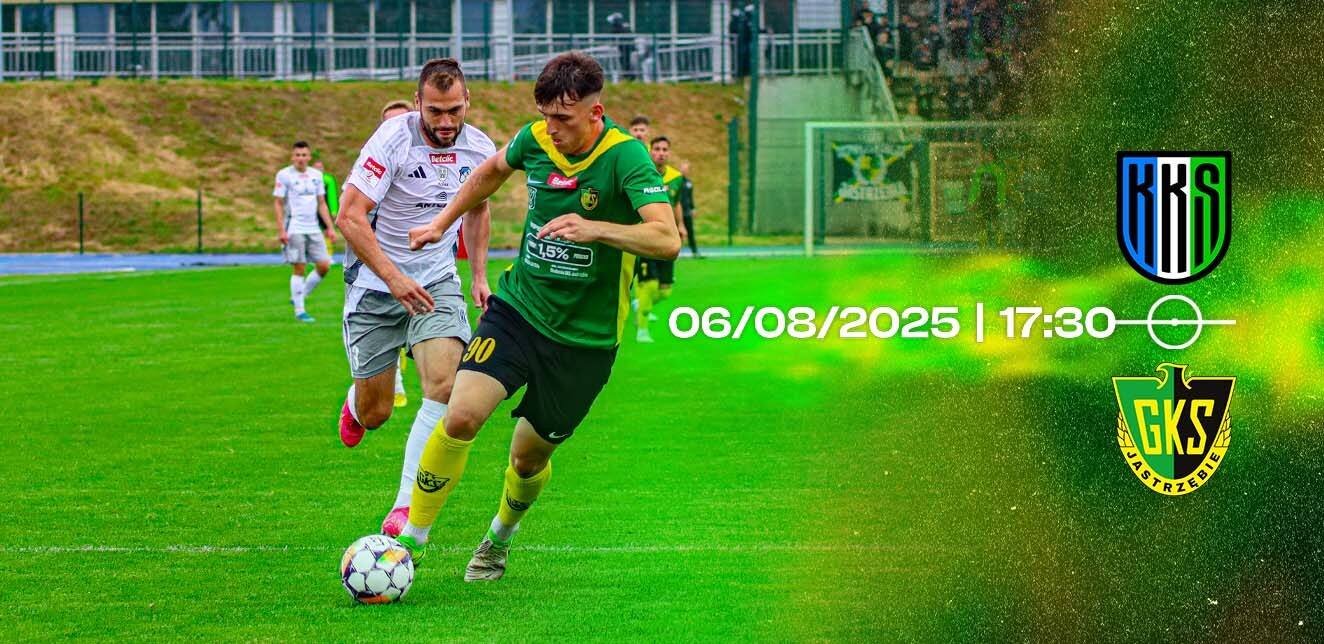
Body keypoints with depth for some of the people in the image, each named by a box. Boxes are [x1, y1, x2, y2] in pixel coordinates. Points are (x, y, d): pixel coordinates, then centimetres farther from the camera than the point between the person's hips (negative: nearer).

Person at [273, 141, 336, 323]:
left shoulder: (316, 175, 11)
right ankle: (299, 311, 1)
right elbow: (279, 204, -3)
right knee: (299, 269, -5)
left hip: (313, 229, 5)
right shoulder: (284, 175, -3)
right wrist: (281, 231, -11)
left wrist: (330, 228, 11)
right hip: (294, 230, -5)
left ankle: (299, 297, 16)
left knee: (324, 266, 0)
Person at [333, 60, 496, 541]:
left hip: (436, 282, 3)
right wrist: (393, 277, -30)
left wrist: (479, 275, 13)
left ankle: (406, 507, -18)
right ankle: (356, 404, 44)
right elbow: (350, 216, -23)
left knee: (444, 381, -23)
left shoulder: (478, 148, -2)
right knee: (375, 415, 2)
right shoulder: (394, 138, -19)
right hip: (375, 284, -3)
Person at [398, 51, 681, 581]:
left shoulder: (625, 157, -20)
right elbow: (493, 170, 21)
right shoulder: (535, 140, -5)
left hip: (585, 337, -3)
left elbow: (667, 239, -34)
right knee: (460, 417, -18)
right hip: (518, 309, 3)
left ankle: (499, 538, 42)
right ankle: (410, 540, -5)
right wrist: (442, 223, 25)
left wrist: (593, 228, -47)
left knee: (529, 458, 9)